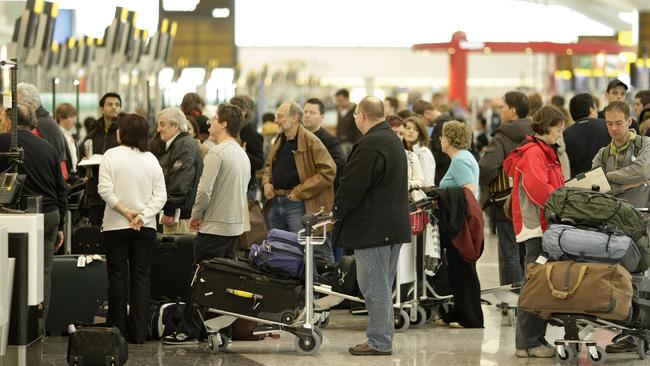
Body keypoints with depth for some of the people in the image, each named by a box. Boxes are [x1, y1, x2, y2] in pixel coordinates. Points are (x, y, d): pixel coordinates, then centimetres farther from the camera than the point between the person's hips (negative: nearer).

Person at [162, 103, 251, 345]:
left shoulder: (217, 153, -15)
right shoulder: (242, 155, 12)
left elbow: (205, 190, -21)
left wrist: (196, 215, -4)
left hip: (214, 227, -8)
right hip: (236, 225, 8)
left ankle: (189, 331, -2)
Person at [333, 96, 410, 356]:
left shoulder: (370, 145, -19)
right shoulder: (394, 140, 14)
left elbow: (353, 185, -20)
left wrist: (338, 211, -2)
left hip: (373, 228, -10)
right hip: (394, 225, 10)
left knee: (375, 287, -4)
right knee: (383, 287, 16)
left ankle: (379, 342, 0)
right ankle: (383, 339, 23)